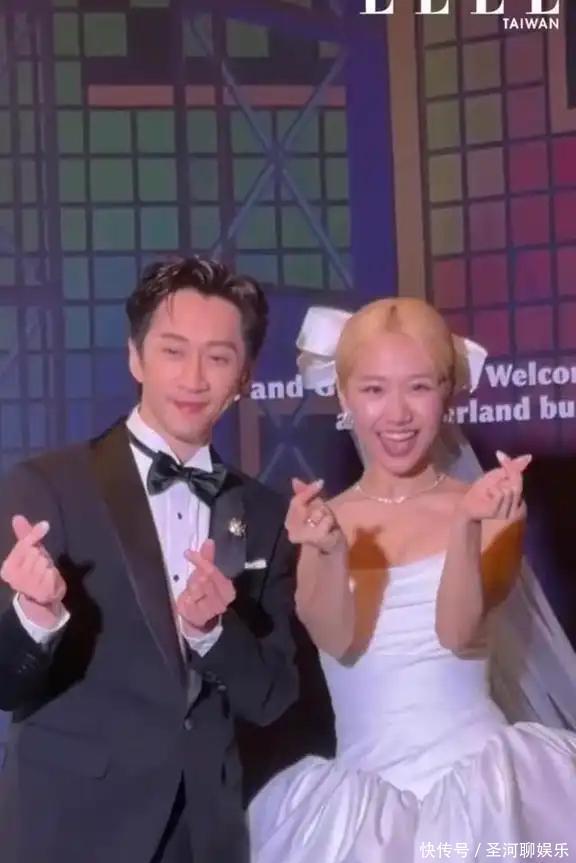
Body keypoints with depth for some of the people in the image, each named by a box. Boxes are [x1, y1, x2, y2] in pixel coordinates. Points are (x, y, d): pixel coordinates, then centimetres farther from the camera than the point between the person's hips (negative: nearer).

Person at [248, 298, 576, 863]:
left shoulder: (495, 510, -2)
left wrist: (468, 526, -30)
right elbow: (338, 641, -12)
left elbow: (459, 634, -15)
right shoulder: (324, 520, 2)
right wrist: (330, 551, -30)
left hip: (481, 784, -1)